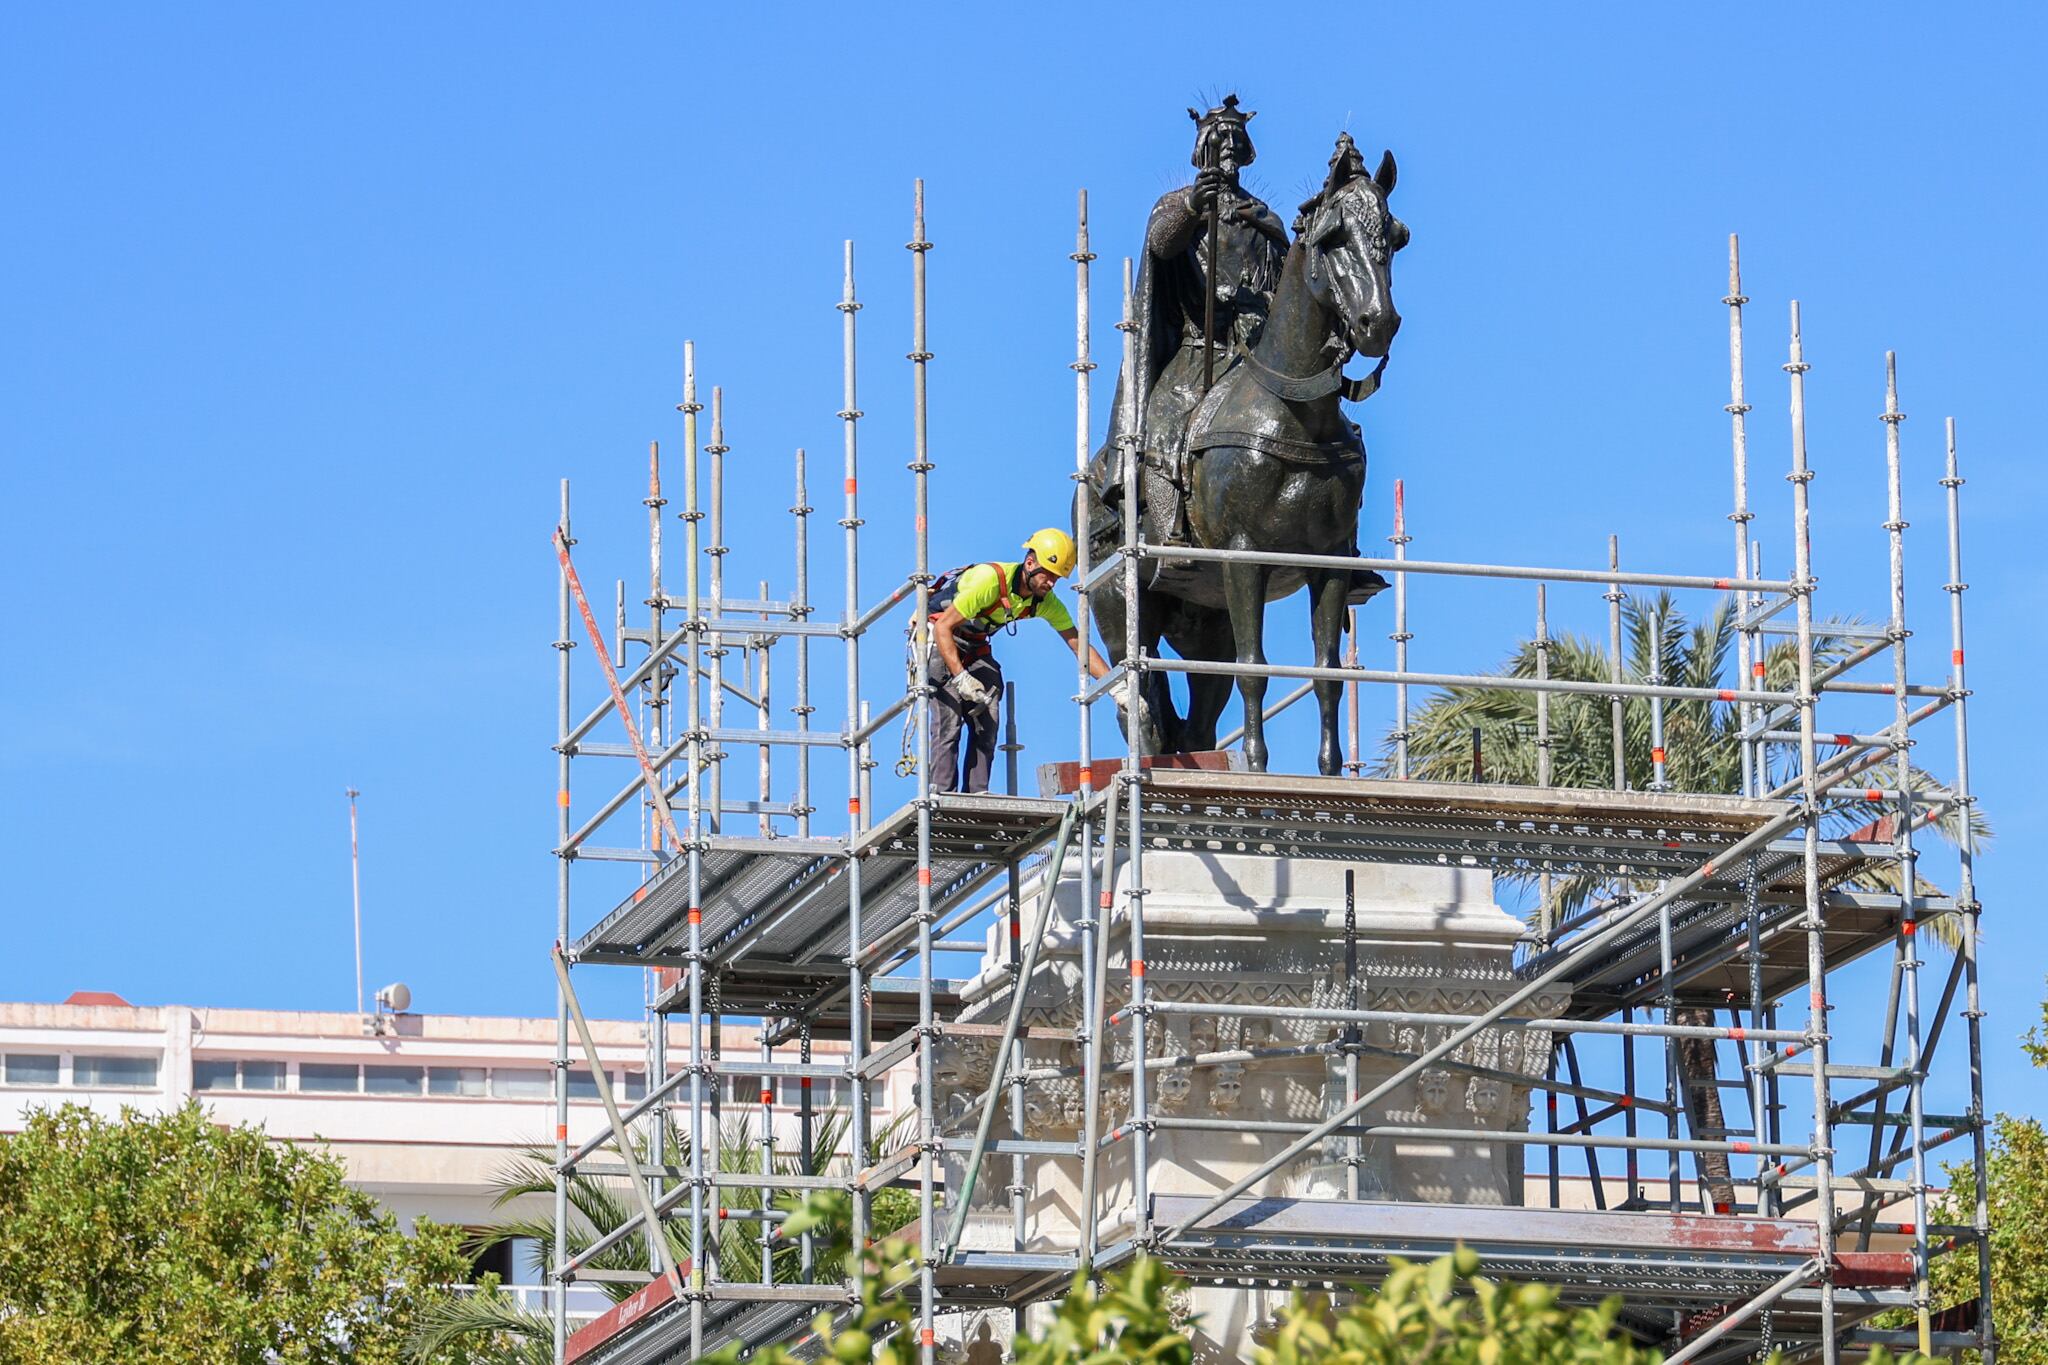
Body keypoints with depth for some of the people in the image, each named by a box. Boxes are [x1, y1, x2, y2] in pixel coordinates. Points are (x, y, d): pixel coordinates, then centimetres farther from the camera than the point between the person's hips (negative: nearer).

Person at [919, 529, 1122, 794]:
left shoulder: (1045, 601, -11)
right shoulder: (990, 580, -32)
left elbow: (1080, 646, -6)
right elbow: (943, 627, -30)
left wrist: (1119, 688, -15)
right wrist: (960, 677, -37)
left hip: (975, 646, 7)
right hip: (937, 636, -7)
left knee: (986, 722, -5)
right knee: (949, 721, -19)